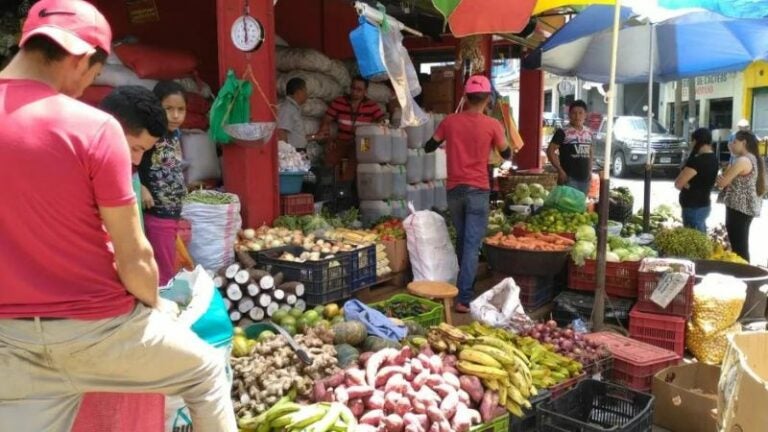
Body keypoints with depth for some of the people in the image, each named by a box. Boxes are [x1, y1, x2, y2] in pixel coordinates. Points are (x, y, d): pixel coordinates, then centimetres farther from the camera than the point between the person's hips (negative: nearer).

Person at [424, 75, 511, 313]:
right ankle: (464, 298, -5)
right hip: (478, 190, -3)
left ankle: (460, 288, 33)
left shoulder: (450, 121, 1)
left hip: (454, 189, 4)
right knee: (472, 244, -2)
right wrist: (509, 149, 31)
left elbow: (429, 147, 13)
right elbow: (507, 155, 9)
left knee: (462, 240, 21)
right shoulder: (492, 125, -6)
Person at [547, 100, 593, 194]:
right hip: (569, 178, -6)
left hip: (585, 178, 7)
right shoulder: (563, 132, -9)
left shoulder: (589, 133, 11)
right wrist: (560, 171, -14)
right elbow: (550, 151, -10)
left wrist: (590, 170, 12)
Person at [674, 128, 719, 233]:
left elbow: (678, 183, -20)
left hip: (694, 208, -9)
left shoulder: (698, 160, -22)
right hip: (703, 205, 9)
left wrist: (686, 185, -2)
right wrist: (686, 184, -5)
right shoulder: (713, 158, 8)